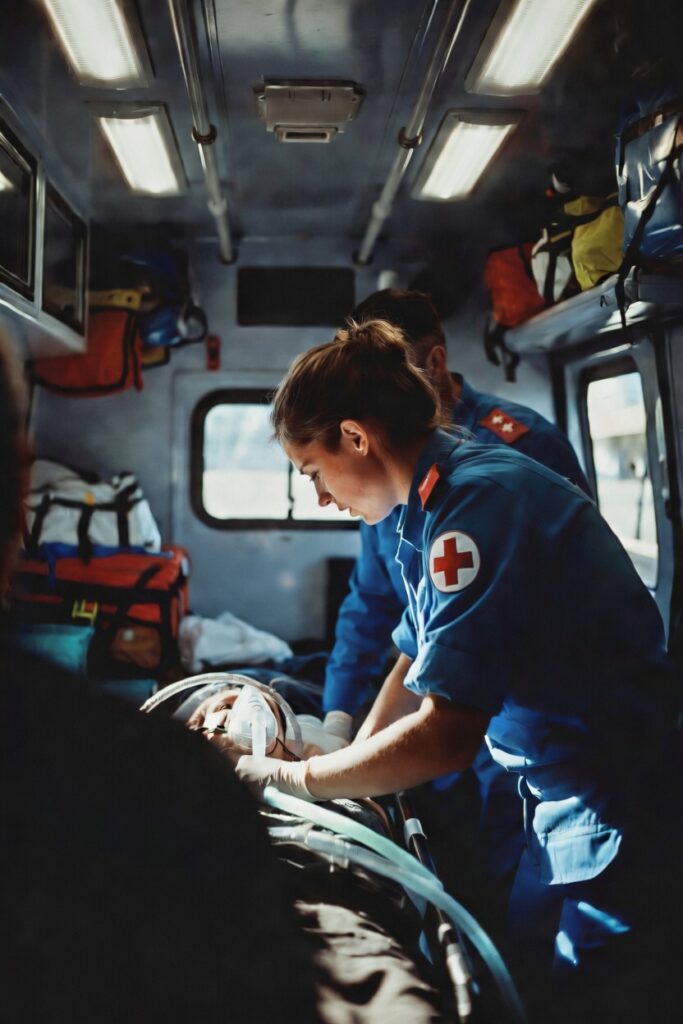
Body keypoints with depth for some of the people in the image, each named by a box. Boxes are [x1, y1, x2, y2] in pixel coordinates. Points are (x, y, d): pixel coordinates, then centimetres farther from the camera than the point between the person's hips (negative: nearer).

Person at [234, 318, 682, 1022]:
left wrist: (291, 778, -13)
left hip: (619, 804, -9)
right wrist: (349, 769, 9)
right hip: (554, 799, 9)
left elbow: (443, 738, -26)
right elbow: (417, 665, 16)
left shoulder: (479, 500, -25)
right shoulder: (429, 511, 4)